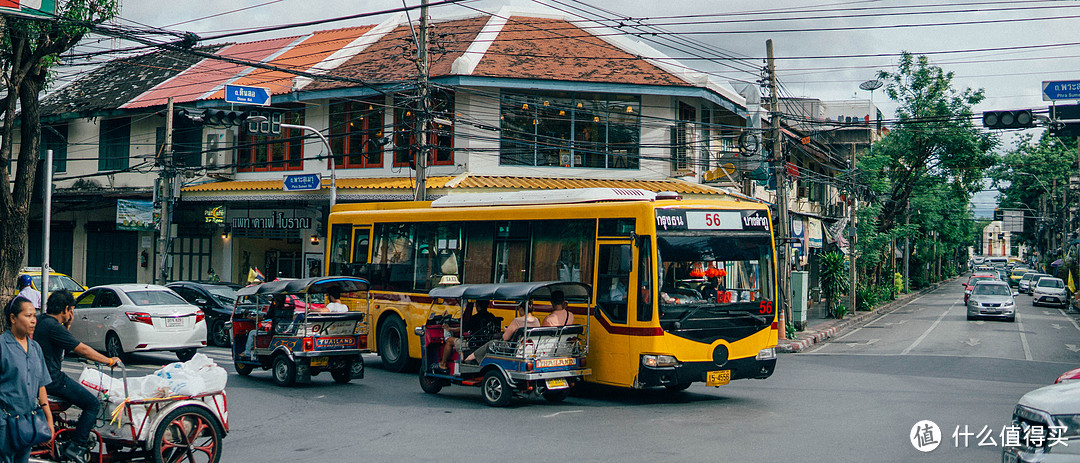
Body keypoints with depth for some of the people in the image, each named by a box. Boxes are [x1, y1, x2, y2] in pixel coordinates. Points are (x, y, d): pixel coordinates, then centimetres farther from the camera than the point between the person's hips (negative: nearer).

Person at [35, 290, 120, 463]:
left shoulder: (41, 320, 9)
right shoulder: (53, 326, -21)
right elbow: (82, 349, -20)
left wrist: (67, 325, 6)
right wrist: (109, 361, -11)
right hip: (52, 379, -10)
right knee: (93, 405, -7)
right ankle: (76, 447, -7)